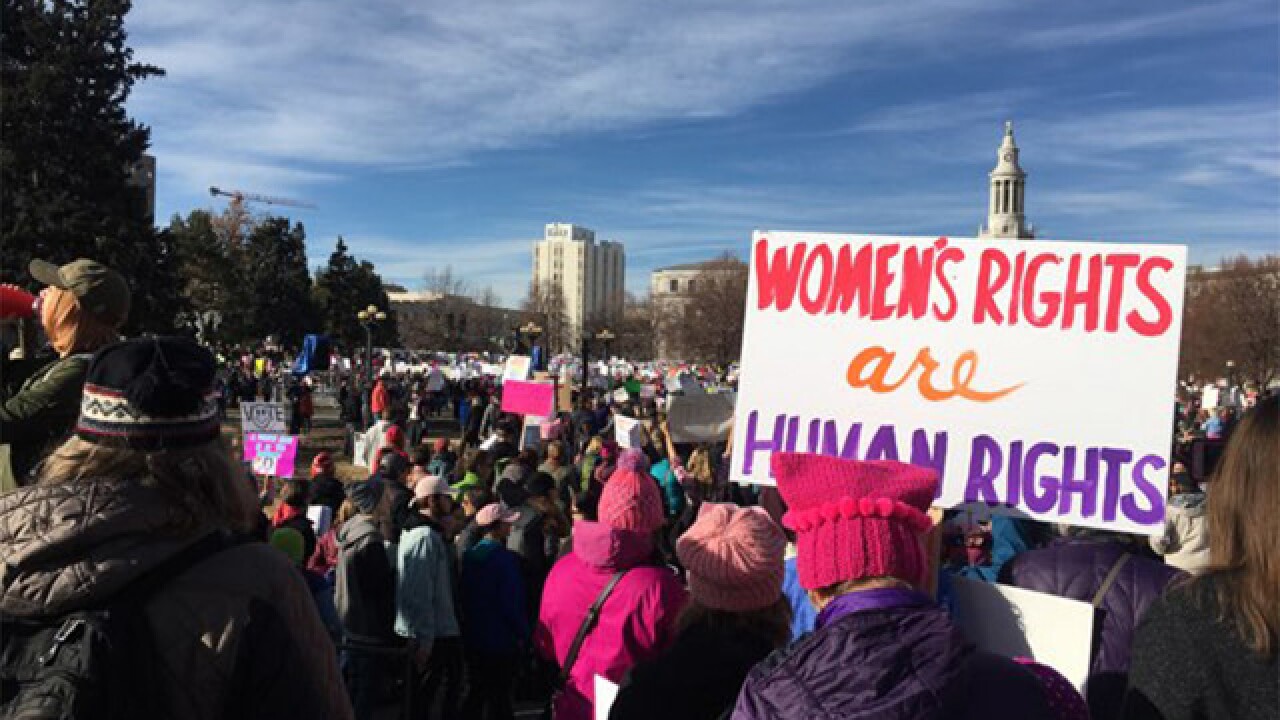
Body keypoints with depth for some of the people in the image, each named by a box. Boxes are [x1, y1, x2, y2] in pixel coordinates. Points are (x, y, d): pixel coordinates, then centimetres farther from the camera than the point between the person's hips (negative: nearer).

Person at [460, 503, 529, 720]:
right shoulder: (505, 558, -18)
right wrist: (524, 633, -7)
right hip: (501, 640, -6)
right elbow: (512, 603, -19)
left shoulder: (469, 556, 1)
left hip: (473, 637, 6)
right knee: (499, 695, 5)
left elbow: (465, 596, 8)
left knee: (477, 691, 17)